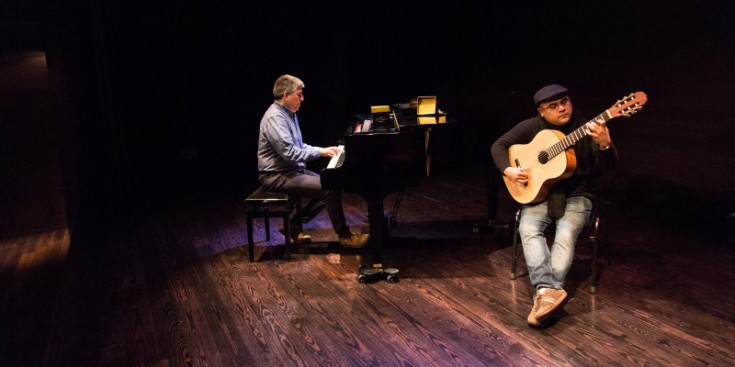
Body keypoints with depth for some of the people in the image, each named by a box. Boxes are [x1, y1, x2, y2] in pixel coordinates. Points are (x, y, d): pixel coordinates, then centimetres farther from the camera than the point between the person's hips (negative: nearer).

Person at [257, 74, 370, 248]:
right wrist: (320, 152, -17)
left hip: (292, 169, 11)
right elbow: (290, 153, -26)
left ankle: (294, 225, 9)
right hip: (277, 176, -11)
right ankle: (345, 236, -3)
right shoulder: (275, 117, -19)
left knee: (330, 184, 5)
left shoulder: (288, 113, 14)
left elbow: (299, 146, 19)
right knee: (330, 189, -19)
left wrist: (324, 150, 5)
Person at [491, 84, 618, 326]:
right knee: (528, 229, -27)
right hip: (538, 193, 2)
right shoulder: (531, 127, 1)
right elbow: (499, 145, 7)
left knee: (566, 234, -29)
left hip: (576, 195, -1)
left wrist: (604, 144, -36)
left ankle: (546, 292, -34)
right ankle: (548, 289, -39)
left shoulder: (586, 128, -4)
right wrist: (508, 170, -11)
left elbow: (607, 165, -14)